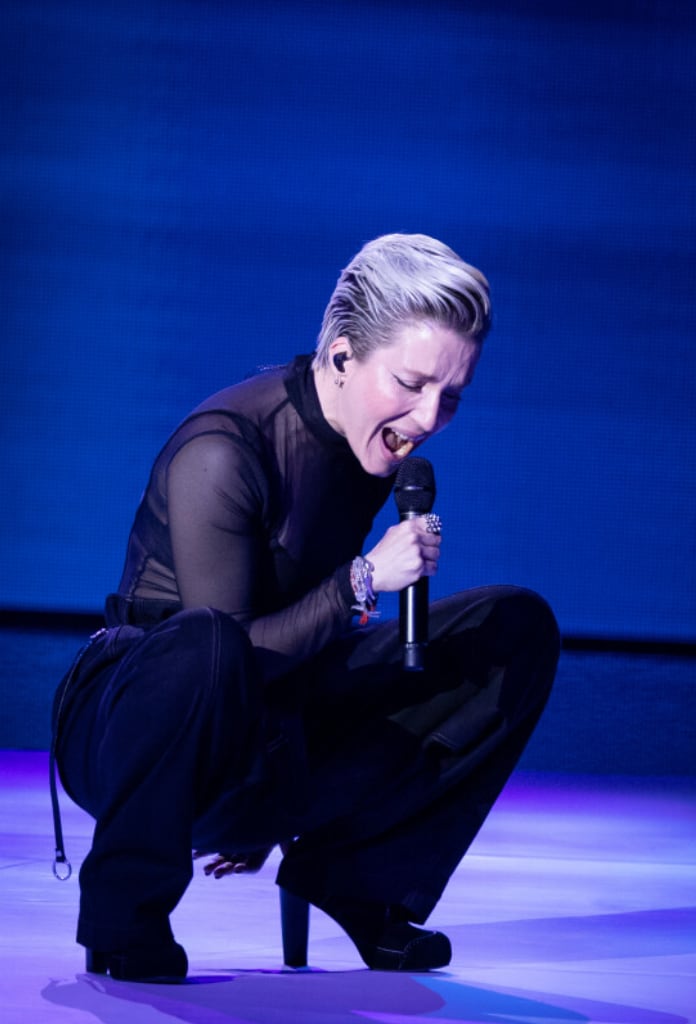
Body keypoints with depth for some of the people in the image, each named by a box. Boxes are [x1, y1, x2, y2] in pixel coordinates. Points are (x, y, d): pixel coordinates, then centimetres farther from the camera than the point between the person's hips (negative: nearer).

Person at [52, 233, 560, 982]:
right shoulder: (222, 451, -23)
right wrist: (364, 579, -31)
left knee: (519, 628, 1)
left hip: (272, 740, 8)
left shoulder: (378, 435, 1)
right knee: (203, 646, -44)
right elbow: (234, 649, -26)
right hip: (126, 734, -7)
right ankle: (123, 913, -19)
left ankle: (361, 876, 6)